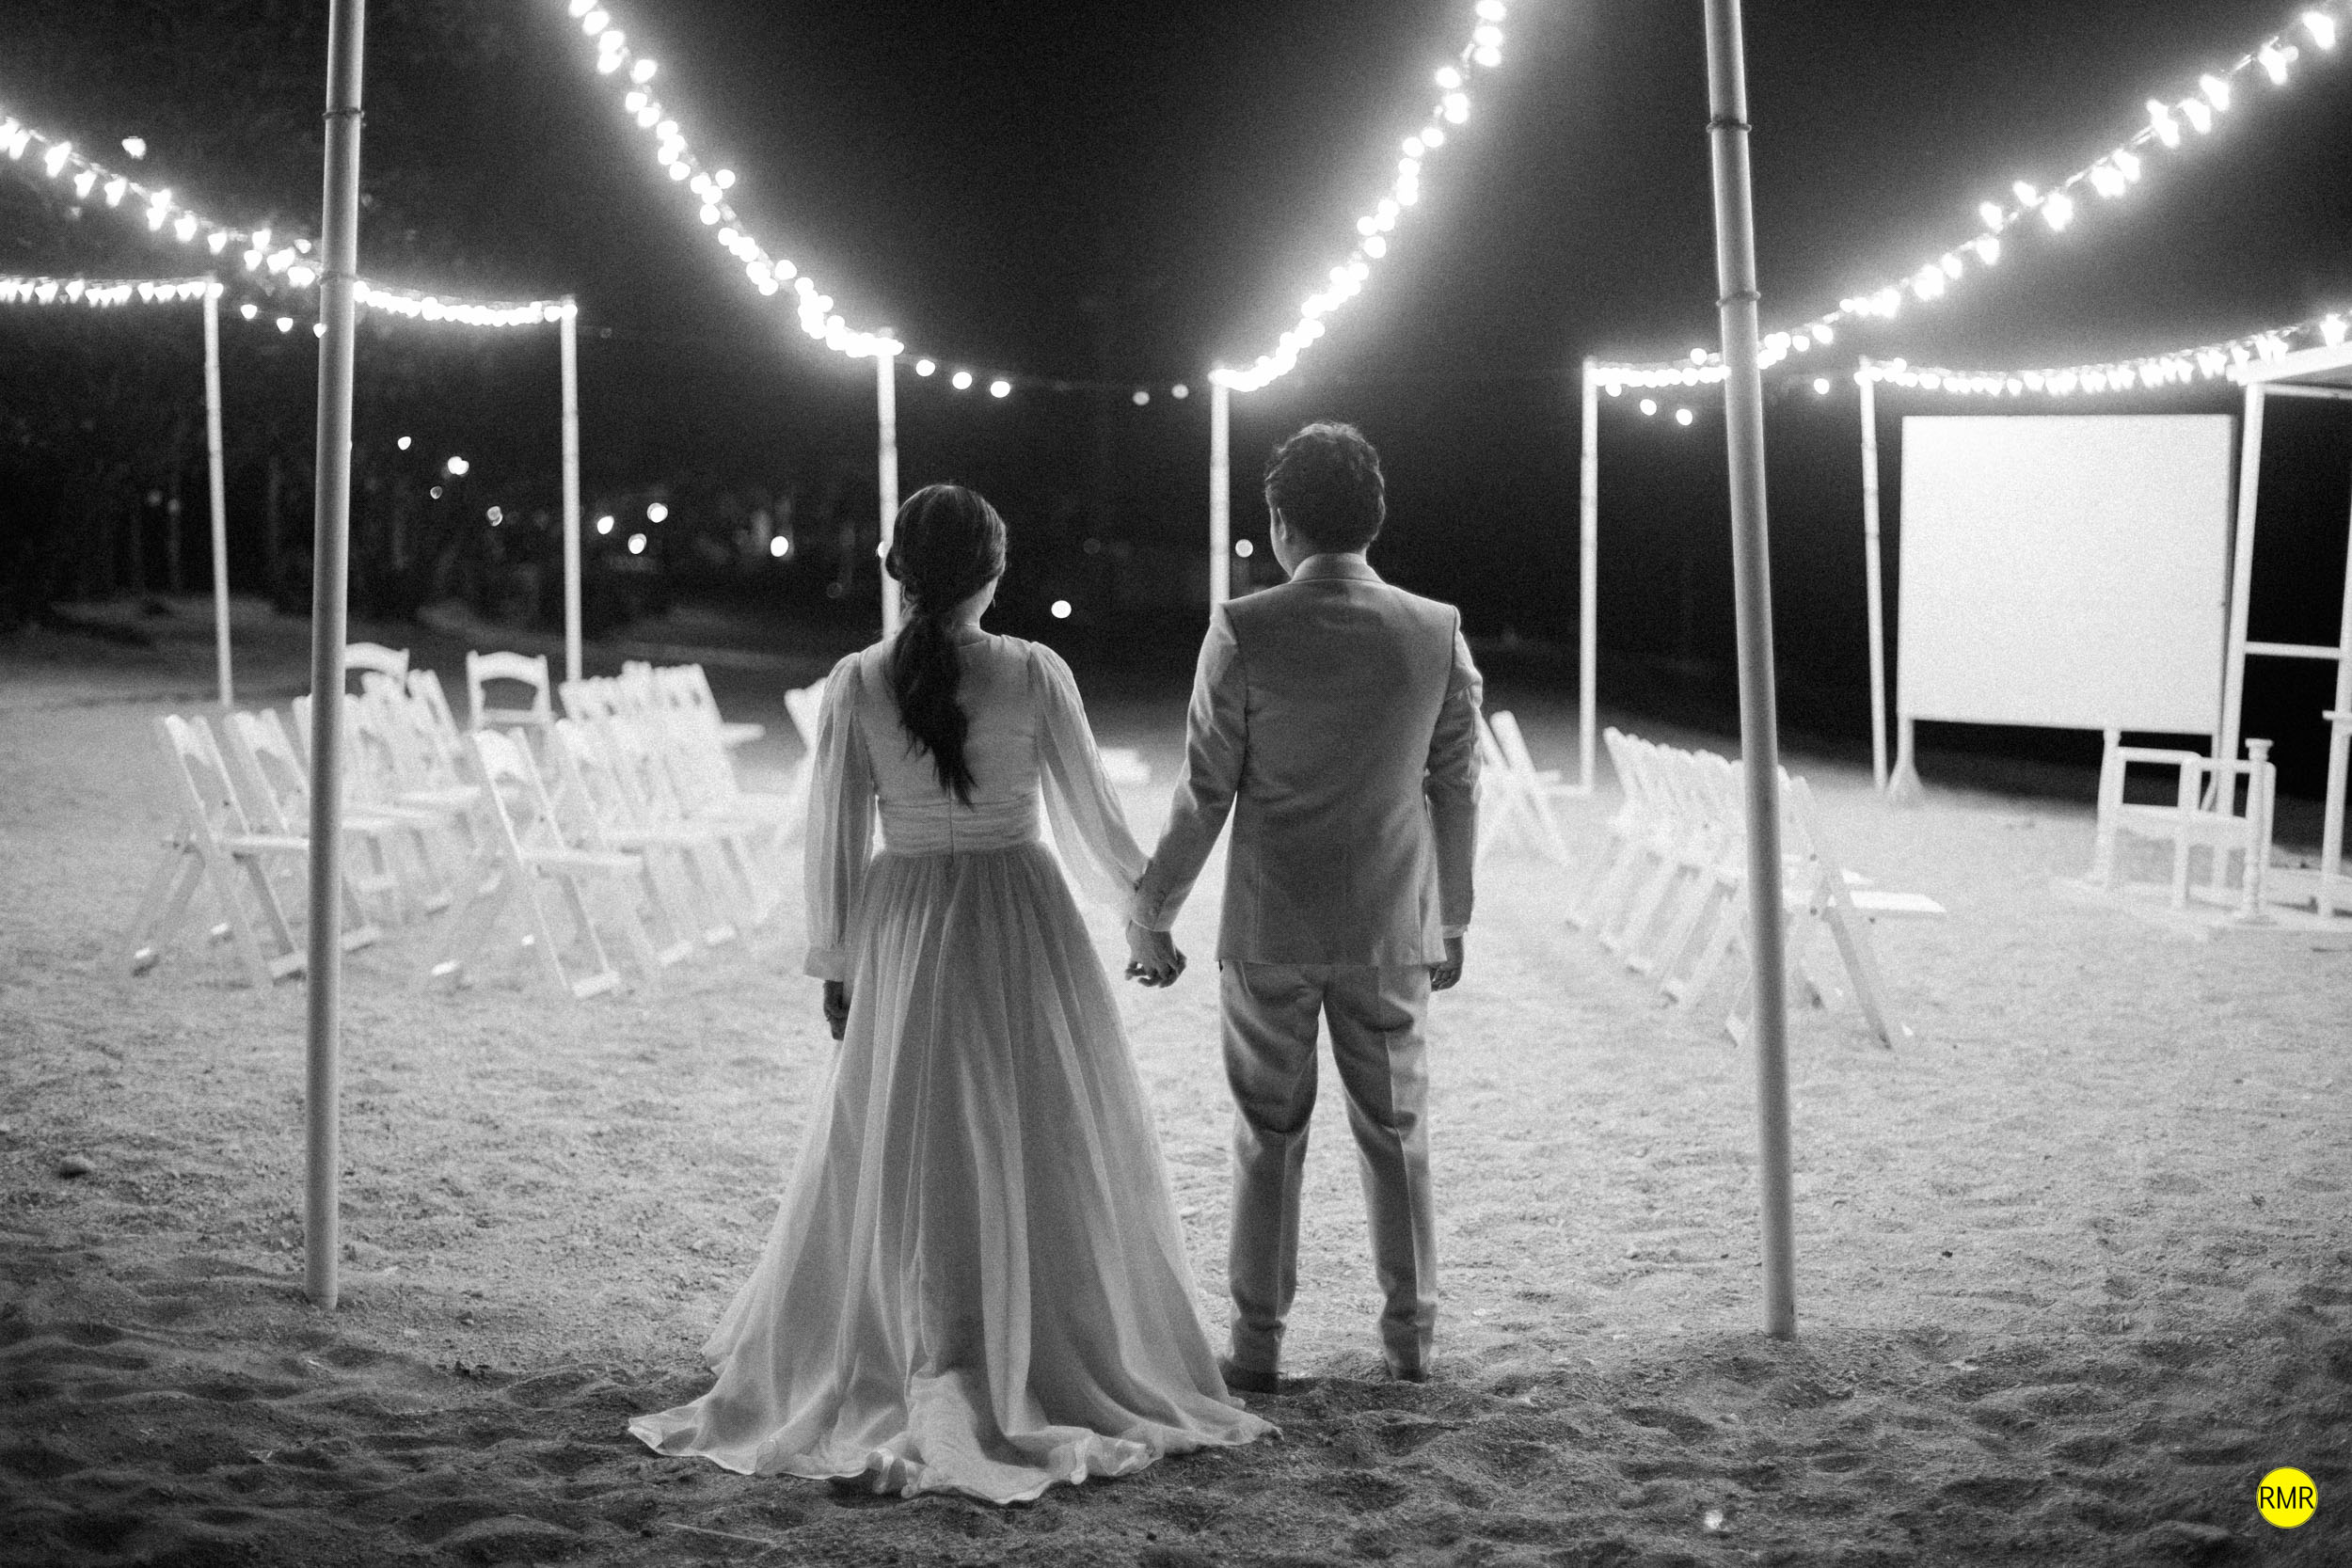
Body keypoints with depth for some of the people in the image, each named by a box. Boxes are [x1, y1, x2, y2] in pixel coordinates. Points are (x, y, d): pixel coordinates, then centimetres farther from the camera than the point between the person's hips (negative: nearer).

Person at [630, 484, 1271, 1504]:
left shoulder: (856, 684, -6)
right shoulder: (1034, 674, -9)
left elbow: (833, 837, -1)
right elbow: (1088, 814, -2)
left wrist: (834, 963, 11)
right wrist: (1144, 897, 16)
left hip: (903, 931, 1)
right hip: (1022, 922, -1)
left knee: (901, 1162, 12)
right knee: (1040, 1154, 10)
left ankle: (923, 1377, 16)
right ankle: (1058, 1371, 14)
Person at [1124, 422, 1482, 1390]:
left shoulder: (1244, 632, -12)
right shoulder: (1437, 634, -3)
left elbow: (1205, 793, -9)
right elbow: (1457, 793, 3)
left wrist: (1152, 915, 2)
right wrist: (1451, 921, 14)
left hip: (1270, 931, -2)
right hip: (1391, 929, 2)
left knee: (1268, 1137, 8)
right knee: (1396, 1130, 13)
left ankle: (1258, 1345, 12)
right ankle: (1411, 1335, 17)